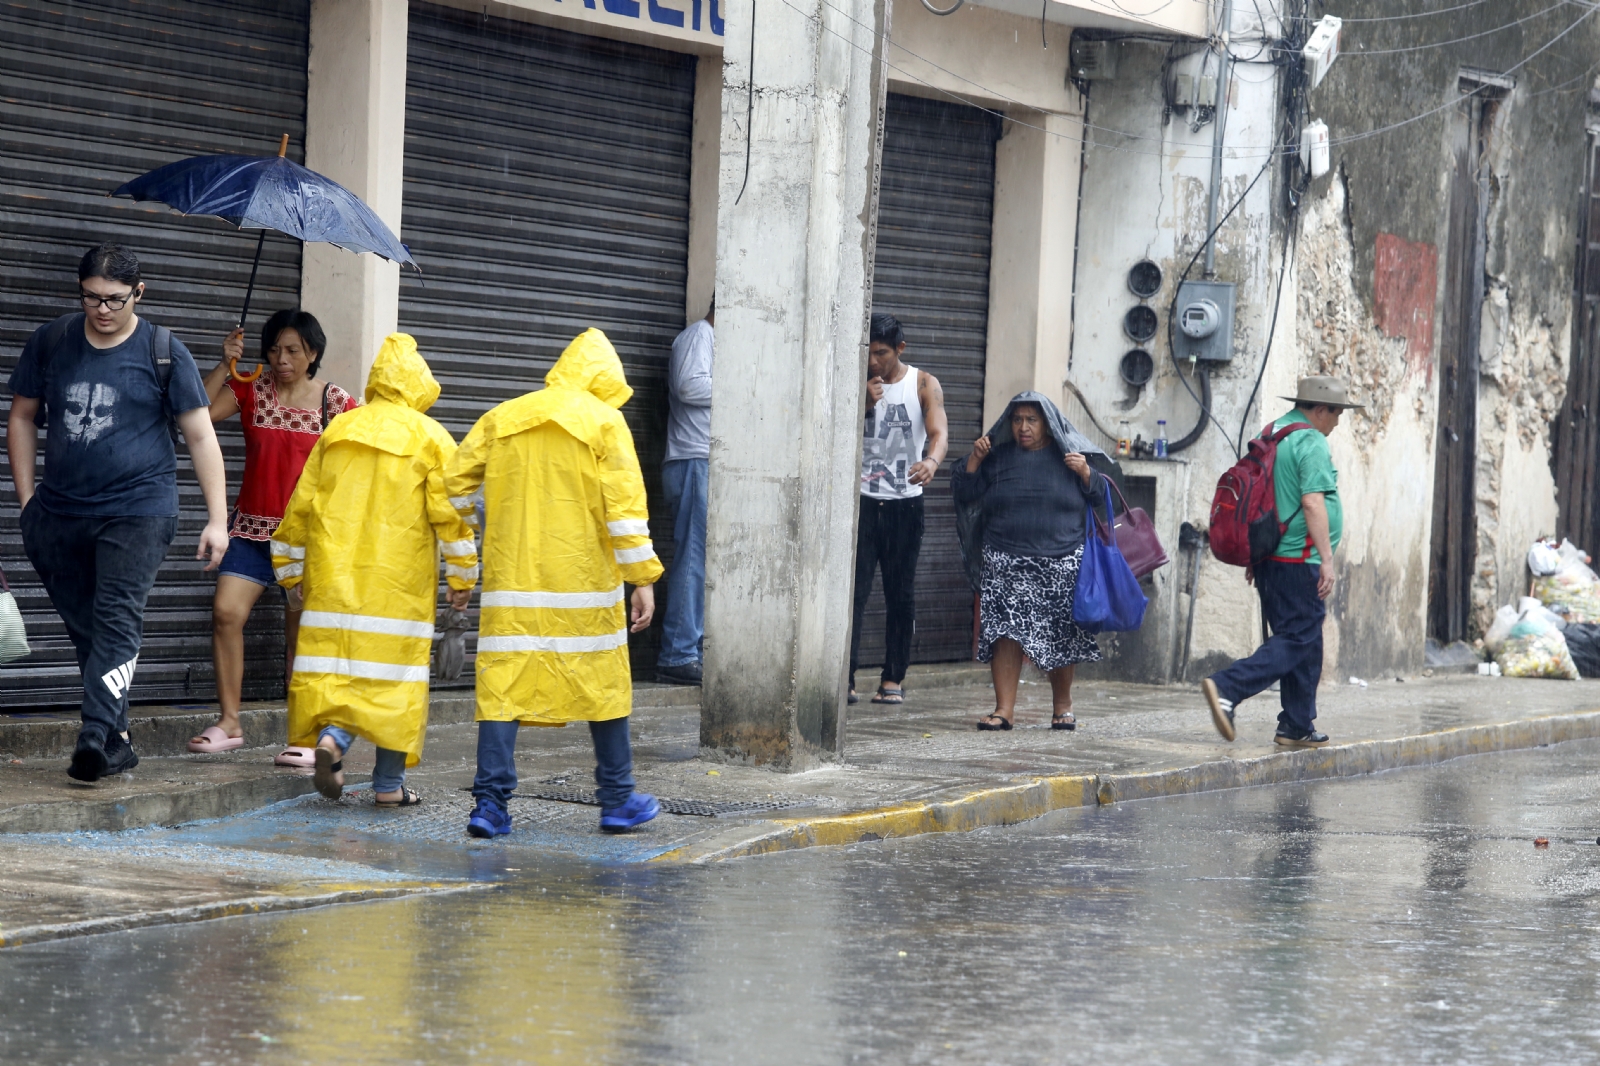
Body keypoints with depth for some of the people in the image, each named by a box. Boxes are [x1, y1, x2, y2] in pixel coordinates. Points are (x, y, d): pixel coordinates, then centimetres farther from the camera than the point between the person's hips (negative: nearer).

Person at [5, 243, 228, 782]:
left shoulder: (163, 352, 0)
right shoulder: (51, 342, 7)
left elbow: (200, 436, 1)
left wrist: (217, 519, -4)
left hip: (138, 510, -4)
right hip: (60, 512, 4)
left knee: (117, 620, -16)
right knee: (83, 629, 7)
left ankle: (96, 737, -25)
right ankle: (117, 743, 15)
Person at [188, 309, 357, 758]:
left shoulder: (337, 403, 1)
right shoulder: (251, 391, 5)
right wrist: (224, 365, -14)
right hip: (252, 527, 2)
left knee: (301, 631, -3)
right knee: (226, 612, -11)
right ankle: (229, 722, -3)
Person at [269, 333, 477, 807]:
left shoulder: (337, 430, 10)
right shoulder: (429, 437, -1)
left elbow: (302, 504, 13)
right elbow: (450, 510, -4)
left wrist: (290, 567, 22)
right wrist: (461, 575, 3)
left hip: (335, 576, 3)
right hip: (400, 581, -3)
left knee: (338, 659, 5)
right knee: (395, 666, 2)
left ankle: (331, 734, -23)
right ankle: (389, 782, 3)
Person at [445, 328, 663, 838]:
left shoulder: (502, 418, 10)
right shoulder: (604, 421, -1)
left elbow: (456, 481, 8)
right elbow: (624, 504, -8)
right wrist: (643, 579, -7)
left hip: (510, 581, 3)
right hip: (583, 582, -3)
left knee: (503, 686, 2)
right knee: (602, 685, 9)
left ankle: (490, 801, -6)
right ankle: (618, 800, 17)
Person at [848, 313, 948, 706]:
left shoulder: (924, 385, 1)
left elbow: (939, 431, -14)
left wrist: (931, 461, -36)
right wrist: (864, 404, -13)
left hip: (905, 501, 0)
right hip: (861, 499, 0)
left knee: (901, 594, 3)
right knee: (853, 590, -9)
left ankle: (893, 678, 10)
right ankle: (845, 677, -14)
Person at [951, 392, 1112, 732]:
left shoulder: (1068, 455, 8)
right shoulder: (998, 457, 11)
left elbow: (1100, 498, 8)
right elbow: (963, 494, 11)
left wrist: (1085, 472, -10)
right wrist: (974, 461, -2)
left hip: (1062, 563, -1)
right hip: (1007, 563, 1)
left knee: (1062, 638, 1)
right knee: (1005, 631, -10)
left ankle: (1062, 705, 19)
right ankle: (1004, 709, -9)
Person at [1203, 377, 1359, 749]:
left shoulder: (1268, 436, 16)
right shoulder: (1312, 442, -11)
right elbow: (1312, 502, -21)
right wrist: (1327, 559, -21)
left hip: (1268, 559, 9)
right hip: (1299, 560, -9)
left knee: (1302, 640, 15)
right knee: (1298, 641, -8)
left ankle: (1298, 726, 16)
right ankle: (1228, 687, -21)